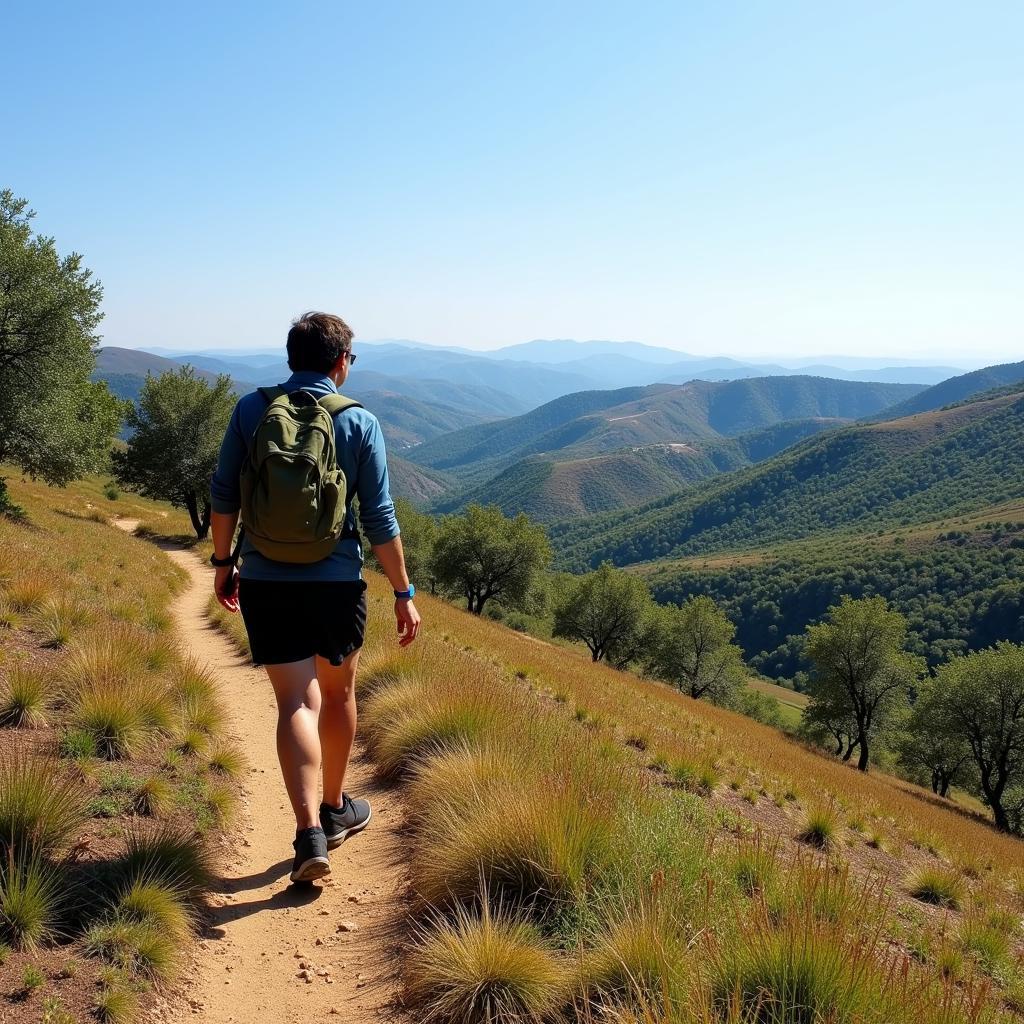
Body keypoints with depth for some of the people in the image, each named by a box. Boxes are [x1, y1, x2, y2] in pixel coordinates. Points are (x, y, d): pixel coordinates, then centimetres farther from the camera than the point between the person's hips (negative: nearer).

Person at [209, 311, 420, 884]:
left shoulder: (251, 411, 0)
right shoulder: (359, 423, -5)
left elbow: (223, 497, 2)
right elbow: (379, 519, -6)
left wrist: (224, 563, 16)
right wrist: (404, 593, 1)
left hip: (265, 582, 1)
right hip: (336, 583, 0)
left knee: (296, 704, 3)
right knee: (338, 693, 19)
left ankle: (310, 834, -8)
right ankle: (336, 810, 35)